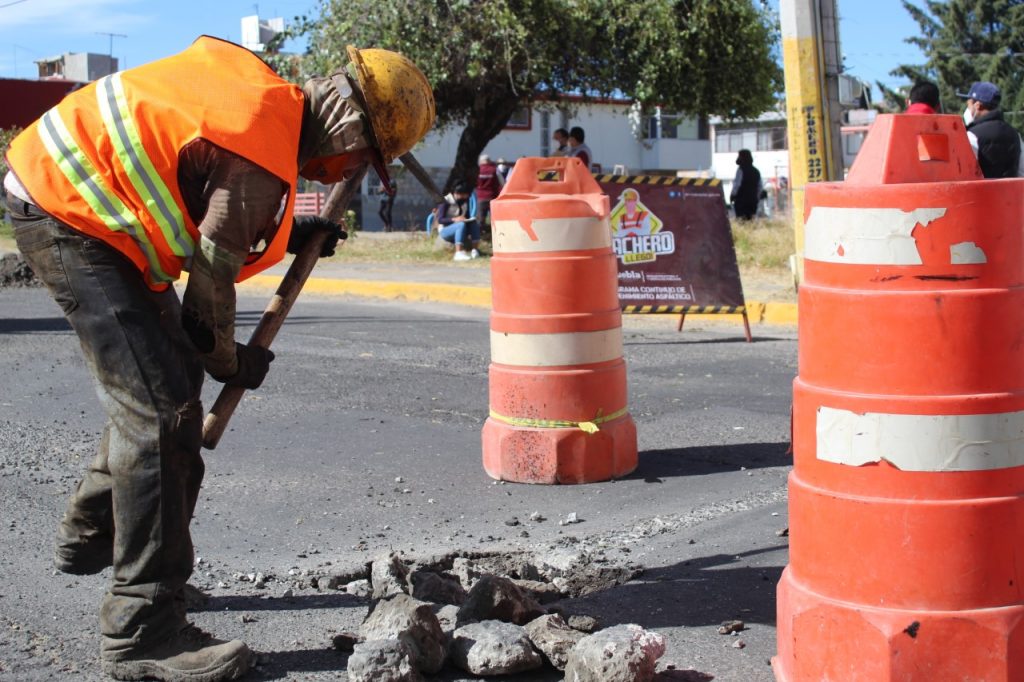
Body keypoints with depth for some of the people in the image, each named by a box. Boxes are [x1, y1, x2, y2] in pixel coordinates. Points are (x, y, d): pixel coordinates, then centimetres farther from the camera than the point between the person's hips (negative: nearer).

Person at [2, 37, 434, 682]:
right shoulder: (263, 155, -24)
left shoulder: (264, 90, 3)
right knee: (162, 405, -14)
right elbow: (210, 278, -16)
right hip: (69, 213, -11)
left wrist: (289, 235, 9)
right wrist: (231, 361, 2)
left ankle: (90, 535, 38)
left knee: (158, 382, 20)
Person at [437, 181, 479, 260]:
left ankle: (474, 250, -28)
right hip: (445, 230, -6)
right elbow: (440, 220, -20)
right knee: (461, 224, -36)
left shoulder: (465, 201, 4)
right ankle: (458, 253, -46)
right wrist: (454, 219, -35)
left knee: (475, 223, -21)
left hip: (459, 228, 6)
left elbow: (467, 217, 10)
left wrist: (469, 220, -14)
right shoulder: (445, 202, -14)